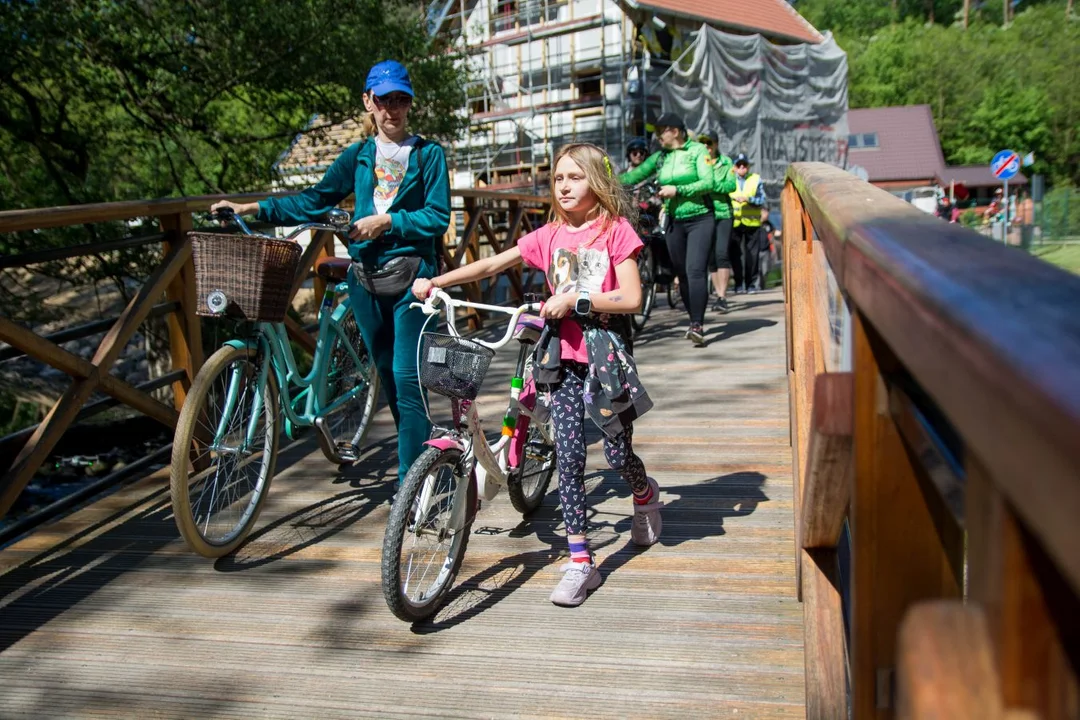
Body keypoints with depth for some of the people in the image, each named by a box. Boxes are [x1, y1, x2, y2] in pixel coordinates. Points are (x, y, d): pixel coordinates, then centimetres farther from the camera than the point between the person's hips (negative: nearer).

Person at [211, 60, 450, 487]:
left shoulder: (428, 154, 2)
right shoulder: (357, 156, 13)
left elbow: (438, 217, -5)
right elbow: (315, 202, 8)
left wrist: (387, 221, -15)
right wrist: (254, 208, 0)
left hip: (411, 277, -5)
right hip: (365, 276, 5)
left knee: (407, 379, -10)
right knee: (388, 376, 11)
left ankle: (411, 482, -4)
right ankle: (425, 456, 28)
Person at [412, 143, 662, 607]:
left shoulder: (616, 230, -4)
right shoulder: (549, 236, 7)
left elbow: (631, 298, -12)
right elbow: (493, 264, 4)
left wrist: (574, 299, -19)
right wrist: (434, 282, -4)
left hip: (606, 353, -2)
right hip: (565, 355, 3)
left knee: (617, 454, 2)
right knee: (569, 455, -5)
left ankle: (645, 493, 40)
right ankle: (580, 562, 2)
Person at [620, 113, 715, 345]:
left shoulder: (698, 150, -3)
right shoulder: (660, 157, 10)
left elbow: (708, 183, -12)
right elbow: (635, 175, 0)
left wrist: (677, 190, -18)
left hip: (700, 219, -5)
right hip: (675, 222, 5)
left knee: (695, 270, -17)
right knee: (681, 274, 6)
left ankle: (697, 325, -21)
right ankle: (695, 321, 17)